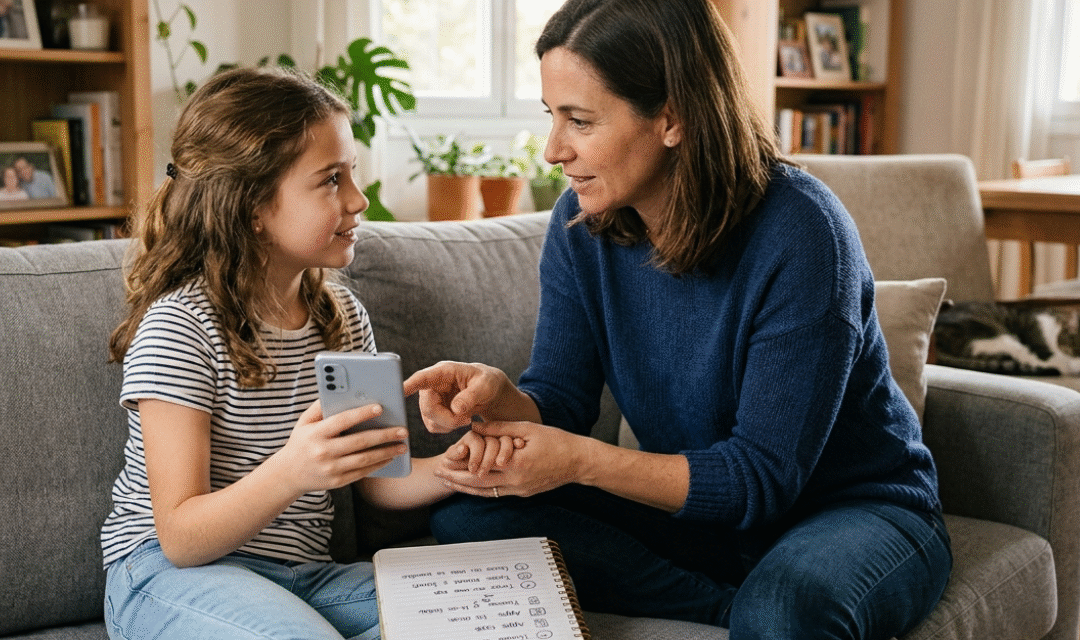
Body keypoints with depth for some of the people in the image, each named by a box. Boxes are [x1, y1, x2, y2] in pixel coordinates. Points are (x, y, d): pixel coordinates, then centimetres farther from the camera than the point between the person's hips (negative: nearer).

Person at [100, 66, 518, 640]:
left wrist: (451, 466, -11)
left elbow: (374, 480, 12)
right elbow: (181, 538, -18)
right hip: (173, 572, -6)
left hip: (304, 575, 6)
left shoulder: (344, 316, 7)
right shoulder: (179, 327, -14)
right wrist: (291, 472, -37)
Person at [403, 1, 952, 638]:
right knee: (466, 519, -15)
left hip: (859, 507, -6)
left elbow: (763, 476, -23)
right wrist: (498, 396, -27)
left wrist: (582, 460, -33)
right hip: (694, 505, 7)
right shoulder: (581, 225, -6)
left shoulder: (800, 233, -25)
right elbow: (560, 398, -3)